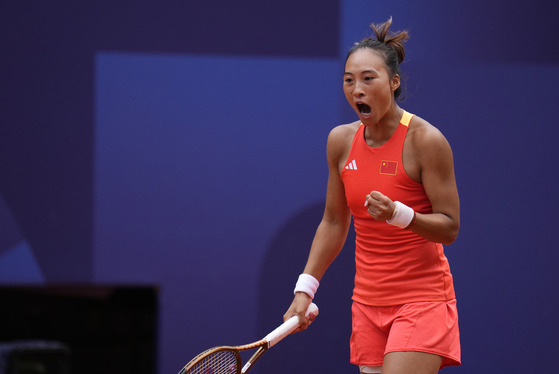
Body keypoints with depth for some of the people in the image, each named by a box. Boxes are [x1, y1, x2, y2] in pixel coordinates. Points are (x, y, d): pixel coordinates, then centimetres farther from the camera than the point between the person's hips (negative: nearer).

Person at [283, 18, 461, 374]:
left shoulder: (426, 140, -12)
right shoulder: (341, 141, 5)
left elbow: (450, 227, -11)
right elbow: (334, 222, 16)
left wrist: (398, 214, -28)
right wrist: (305, 288, 10)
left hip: (423, 300, -5)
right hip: (368, 302, 6)